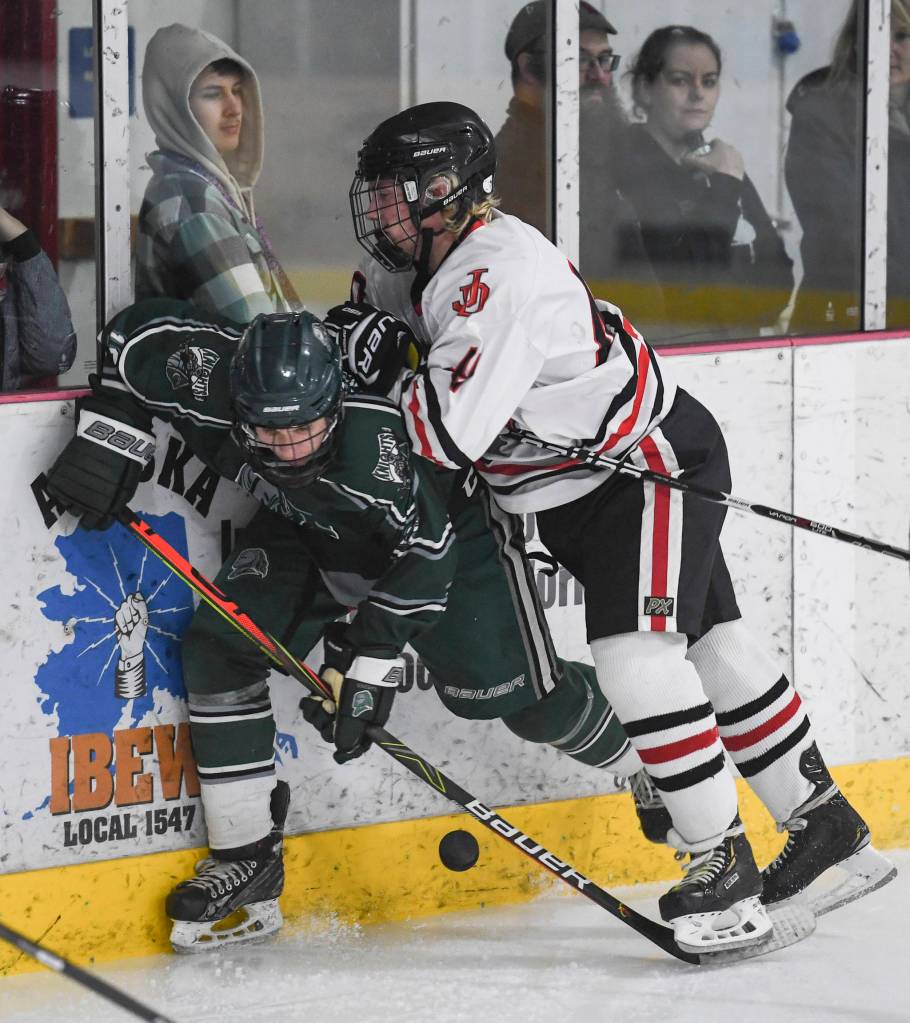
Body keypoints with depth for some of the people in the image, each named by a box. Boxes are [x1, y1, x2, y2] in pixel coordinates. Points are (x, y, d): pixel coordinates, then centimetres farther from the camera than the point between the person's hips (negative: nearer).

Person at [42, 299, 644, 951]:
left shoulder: (377, 433, -44)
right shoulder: (210, 385, -32)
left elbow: (426, 549, -36)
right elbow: (135, 334, -14)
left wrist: (371, 654, -37)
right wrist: (108, 441, -18)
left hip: (443, 519, -5)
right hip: (310, 527, 5)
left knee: (510, 689, -8)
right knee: (220, 646, -11)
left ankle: (649, 769, 21)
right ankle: (245, 858, -2)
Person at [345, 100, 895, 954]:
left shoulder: (502, 274, -29)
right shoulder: (435, 262, 1)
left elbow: (451, 429, -35)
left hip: (656, 464, -10)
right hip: (575, 489, 10)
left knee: (637, 654, -20)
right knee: (707, 646, 14)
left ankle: (722, 866, -15)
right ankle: (823, 824, 24)